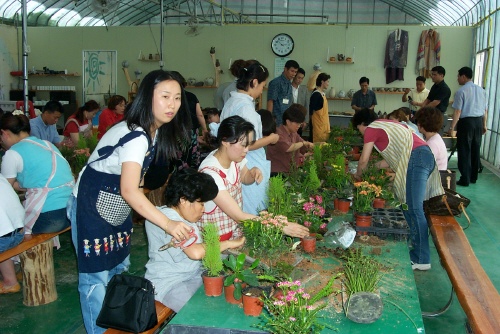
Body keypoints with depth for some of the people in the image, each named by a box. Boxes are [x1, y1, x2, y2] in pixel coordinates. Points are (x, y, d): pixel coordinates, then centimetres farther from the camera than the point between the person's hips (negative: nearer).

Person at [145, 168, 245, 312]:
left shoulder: (183, 216, 12)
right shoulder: (168, 219, -21)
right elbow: (195, 252, -32)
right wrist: (228, 243, -21)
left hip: (193, 274, 10)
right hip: (168, 285, -10)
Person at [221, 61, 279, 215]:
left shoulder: (232, 101, 10)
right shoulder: (246, 106, -19)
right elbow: (248, 145, -23)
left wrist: (263, 138, 19)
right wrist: (270, 139, -7)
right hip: (249, 170, -9)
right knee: (251, 214, 2)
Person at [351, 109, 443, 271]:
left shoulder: (371, 129, 5)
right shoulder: (388, 124, 30)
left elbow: (363, 160, 7)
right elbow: (393, 158, 29)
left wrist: (357, 175, 25)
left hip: (416, 159, -9)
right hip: (426, 156, 9)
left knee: (414, 209, -9)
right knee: (409, 207, 13)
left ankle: (421, 260, -9)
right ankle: (415, 249, 18)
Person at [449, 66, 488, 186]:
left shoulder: (461, 91, -10)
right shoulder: (481, 90, 9)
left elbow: (458, 111, -13)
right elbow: (485, 110, 12)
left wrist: (452, 127, -10)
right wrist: (484, 125, 20)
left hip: (466, 121, -6)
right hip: (479, 121, 6)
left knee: (464, 151, 0)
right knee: (475, 150, 14)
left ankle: (465, 179, 1)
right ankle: (473, 177, 23)